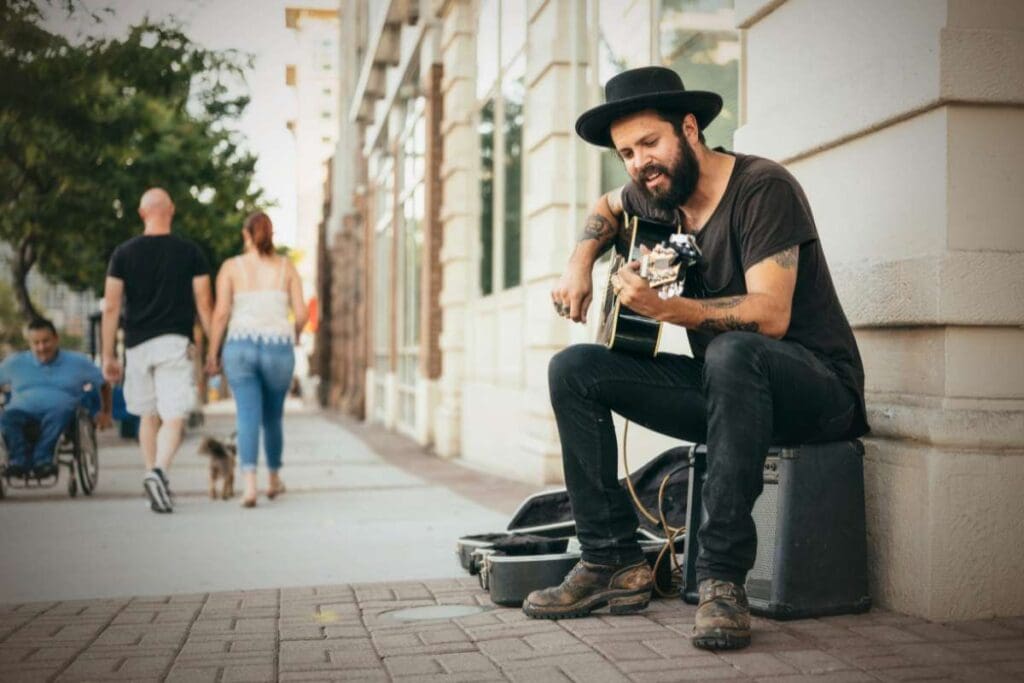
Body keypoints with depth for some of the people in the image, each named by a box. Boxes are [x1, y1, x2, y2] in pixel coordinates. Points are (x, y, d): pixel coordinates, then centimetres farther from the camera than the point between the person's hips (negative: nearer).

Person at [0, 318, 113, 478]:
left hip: (60, 412, -1)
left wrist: (105, 413, 9)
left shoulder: (78, 362, 17)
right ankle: (20, 461, -47)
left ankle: (41, 459, -49)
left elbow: (104, 385, 20)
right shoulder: (14, 363, 20)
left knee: (59, 412, -40)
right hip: (22, 411, 2)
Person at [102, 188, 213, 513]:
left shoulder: (124, 253, 5)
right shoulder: (190, 252, 2)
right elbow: (204, 305, 0)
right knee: (174, 418, -6)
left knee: (148, 417, 16)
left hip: (137, 345, 2)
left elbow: (111, 308, 1)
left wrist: (108, 355, 6)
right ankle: (158, 472, -28)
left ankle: (154, 476, 21)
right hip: (176, 343, -2)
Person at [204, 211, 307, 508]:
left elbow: (221, 313, -4)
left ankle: (250, 484, -20)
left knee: (248, 417, -4)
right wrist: (294, 335, 23)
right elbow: (301, 313, 2)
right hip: (278, 348, 1)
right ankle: (274, 480, 32)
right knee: (273, 417, 17)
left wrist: (212, 353, 2)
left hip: (240, 347, -1)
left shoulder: (231, 267, 3)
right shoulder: (286, 267, 6)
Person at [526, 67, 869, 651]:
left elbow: (770, 315, -27)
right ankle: (614, 562, -5)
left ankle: (723, 579, -33)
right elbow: (607, 208, 31)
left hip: (819, 389, -7)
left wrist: (664, 308, -37)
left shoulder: (763, 187, -16)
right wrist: (580, 266, 12)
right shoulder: (659, 196, 6)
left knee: (732, 352, -41)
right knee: (573, 370, -3)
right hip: (723, 387, 8)